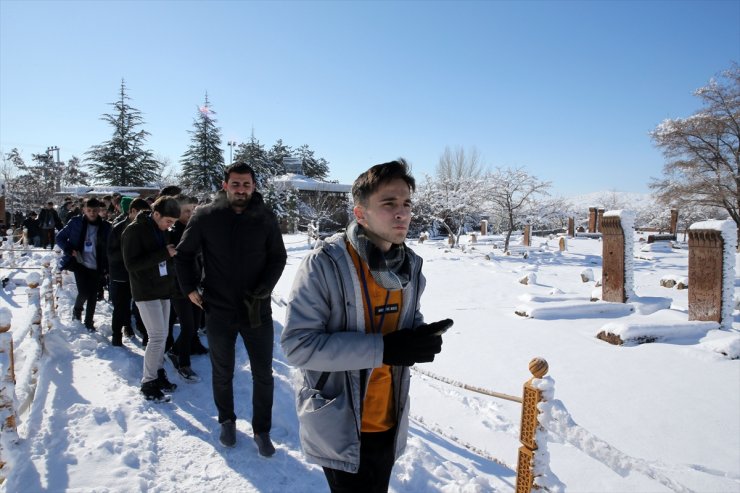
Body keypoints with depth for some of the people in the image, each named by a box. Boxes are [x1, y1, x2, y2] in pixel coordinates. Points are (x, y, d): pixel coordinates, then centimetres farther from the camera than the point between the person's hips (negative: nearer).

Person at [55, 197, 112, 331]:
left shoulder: (105, 226, 1)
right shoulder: (76, 222, -3)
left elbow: (108, 248, 6)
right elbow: (59, 237, 5)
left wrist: (107, 267, 1)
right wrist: (70, 250, -12)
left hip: (96, 267, 2)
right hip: (80, 264, -2)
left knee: (93, 295, 6)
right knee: (84, 292, -10)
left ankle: (89, 322, 23)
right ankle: (77, 310, 23)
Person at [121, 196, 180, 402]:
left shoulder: (162, 230, 9)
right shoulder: (134, 230, -13)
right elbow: (131, 263, -20)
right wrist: (163, 253, -24)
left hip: (163, 289, 7)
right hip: (146, 292, -7)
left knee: (162, 335, 12)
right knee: (158, 336, -9)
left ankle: (158, 373, 25)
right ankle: (148, 383, 4)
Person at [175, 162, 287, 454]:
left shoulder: (266, 218, -4)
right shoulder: (206, 216, -5)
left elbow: (278, 257, 2)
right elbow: (184, 254, 6)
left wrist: (263, 290, -10)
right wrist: (190, 288, 0)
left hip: (257, 311, 0)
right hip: (218, 310, 0)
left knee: (263, 375, 8)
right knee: (222, 373, 18)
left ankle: (262, 430, 27)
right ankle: (227, 420, 42)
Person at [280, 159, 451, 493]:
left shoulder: (409, 265, -1)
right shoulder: (326, 262, -22)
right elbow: (298, 345, -24)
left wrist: (422, 337, -12)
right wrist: (383, 349, -29)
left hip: (390, 423, 7)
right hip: (339, 428, -6)